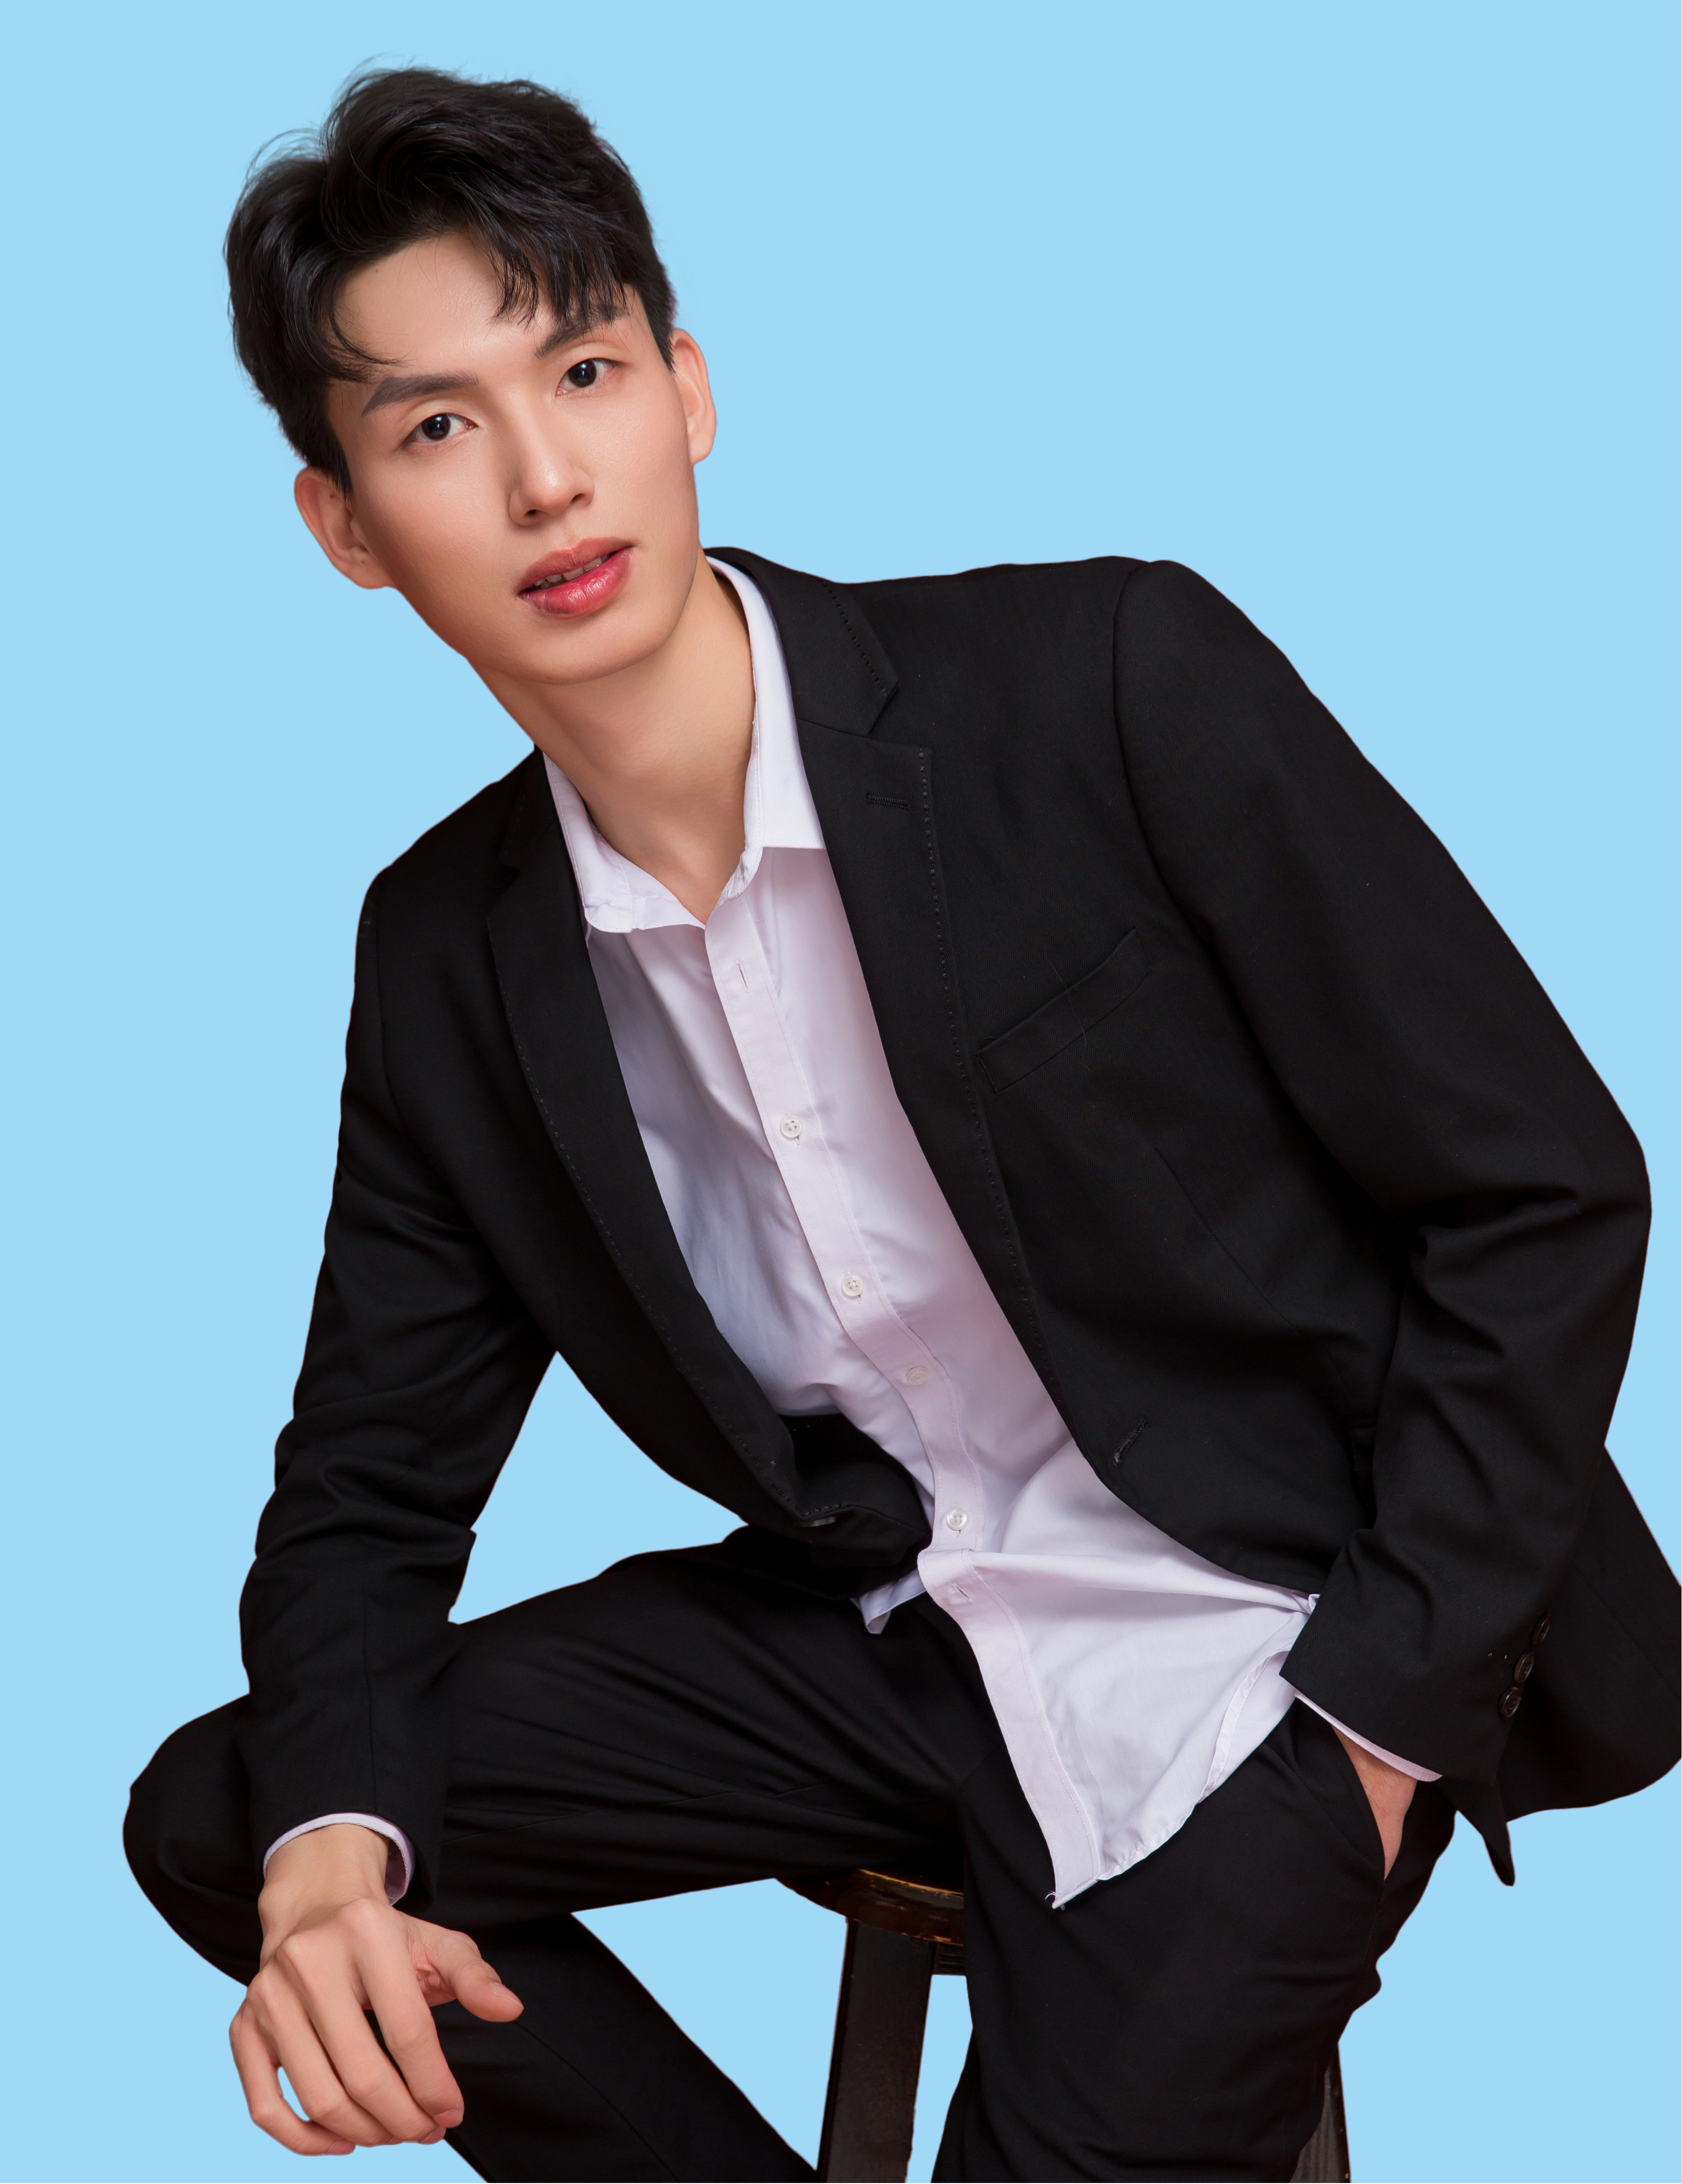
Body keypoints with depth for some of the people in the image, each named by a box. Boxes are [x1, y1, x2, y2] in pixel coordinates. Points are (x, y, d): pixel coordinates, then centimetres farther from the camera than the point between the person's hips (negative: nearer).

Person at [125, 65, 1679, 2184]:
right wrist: (329, 1853, -16)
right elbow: (366, 1490, 5)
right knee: (217, 1818, -4)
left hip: (1253, 1649, -5)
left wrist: (1372, 1727, -15)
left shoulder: (1112, 682, -16)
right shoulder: (445, 952, -1)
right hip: (885, 1633, 5)